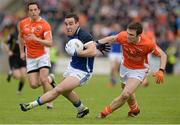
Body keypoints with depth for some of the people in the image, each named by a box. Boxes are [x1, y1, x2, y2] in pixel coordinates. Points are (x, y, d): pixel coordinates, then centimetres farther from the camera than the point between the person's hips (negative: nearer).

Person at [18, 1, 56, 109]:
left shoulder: (45, 25, -15)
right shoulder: (23, 23, 0)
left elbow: (50, 43, -24)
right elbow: (20, 36, 22)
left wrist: (36, 39, -37)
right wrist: (22, 51, 18)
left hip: (43, 56, -4)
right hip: (30, 58, 4)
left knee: (43, 80, -21)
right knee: (34, 85, -4)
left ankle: (49, 103, -3)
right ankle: (50, 79, 28)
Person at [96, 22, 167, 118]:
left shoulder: (148, 44, -32)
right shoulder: (123, 36, -25)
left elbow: (163, 55, -18)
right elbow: (112, 38, -1)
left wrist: (161, 71, -31)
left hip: (138, 71, -4)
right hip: (125, 67, 4)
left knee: (125, 95, -20)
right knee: (128, 93, 24)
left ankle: (104, 113, -3)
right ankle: (135, 109, 55)